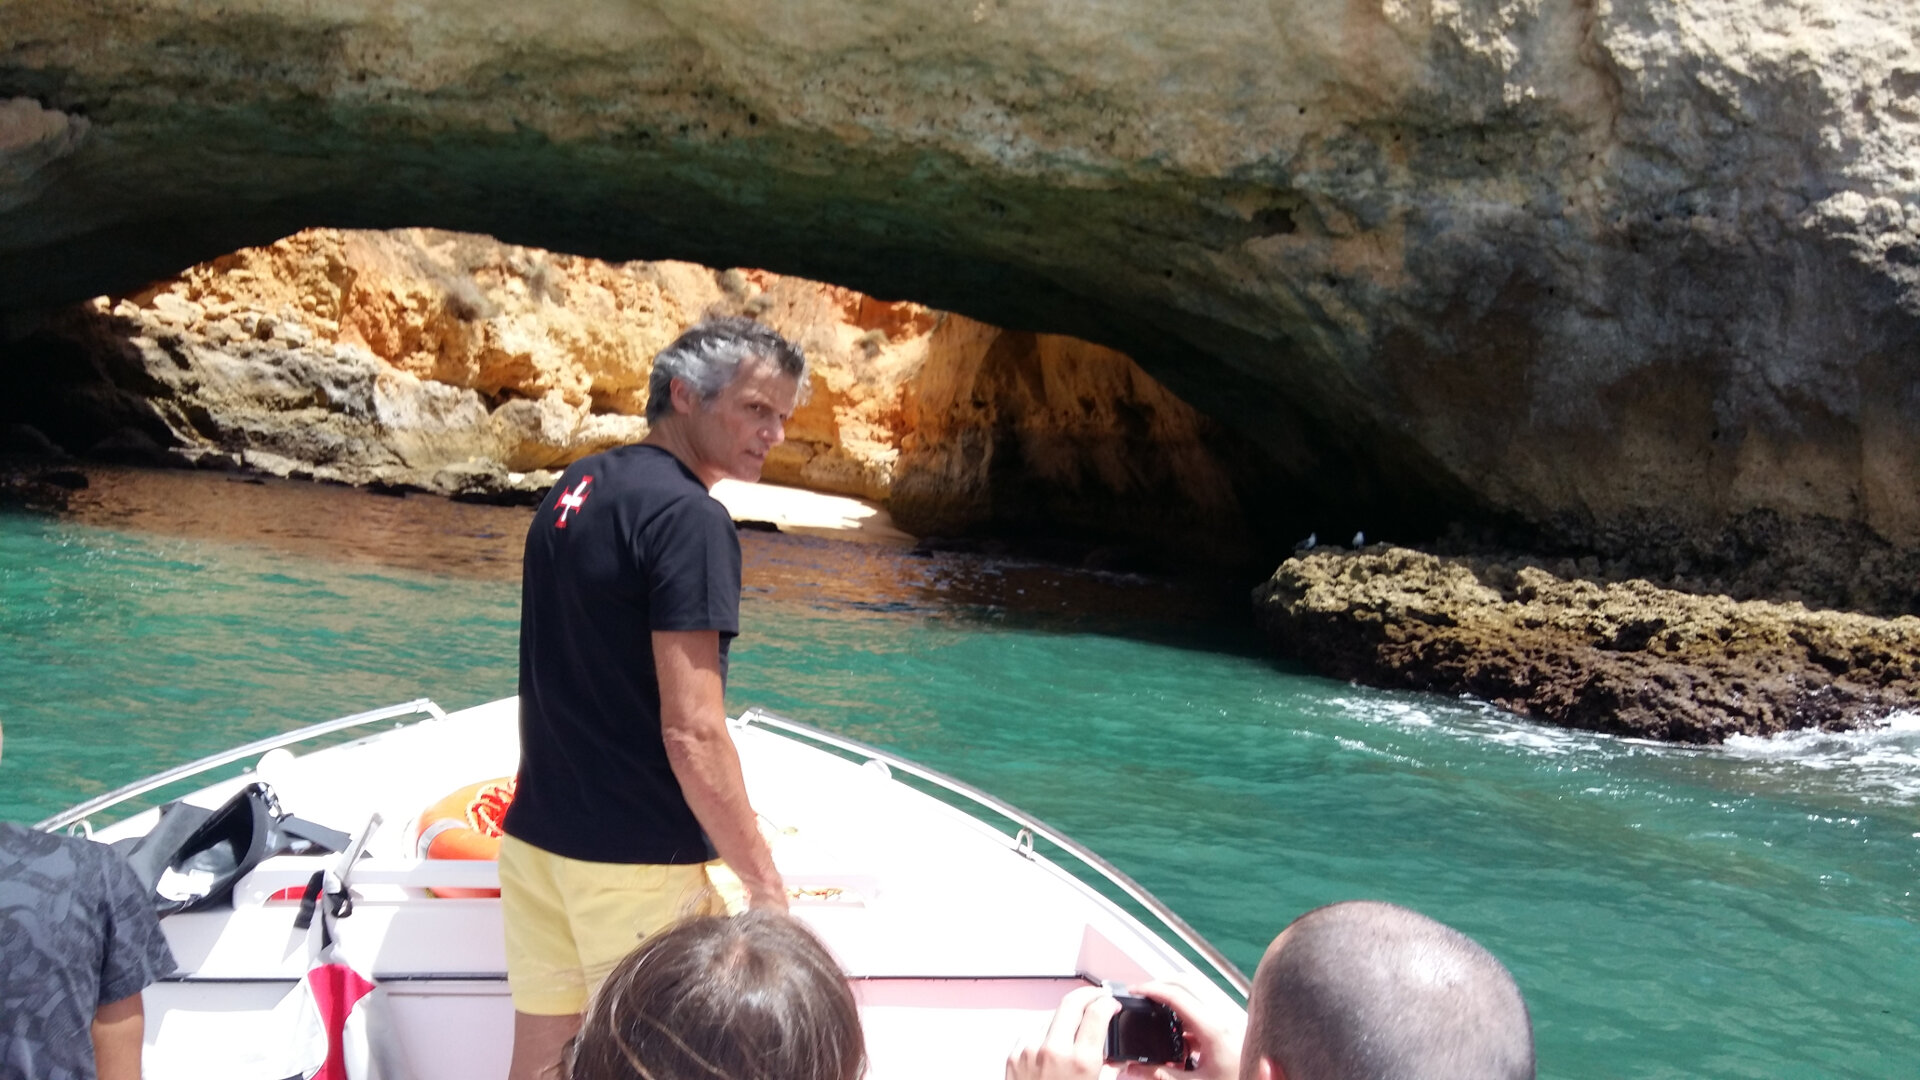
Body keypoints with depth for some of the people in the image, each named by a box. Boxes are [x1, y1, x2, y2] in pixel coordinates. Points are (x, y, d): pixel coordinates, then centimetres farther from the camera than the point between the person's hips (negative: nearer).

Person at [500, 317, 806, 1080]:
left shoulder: (574, 489, 10)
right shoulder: (687, 515, -18)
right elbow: (692, 732, -23)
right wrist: (767, 888, -16)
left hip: (535, 838, 8)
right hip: (637, 864, -8)